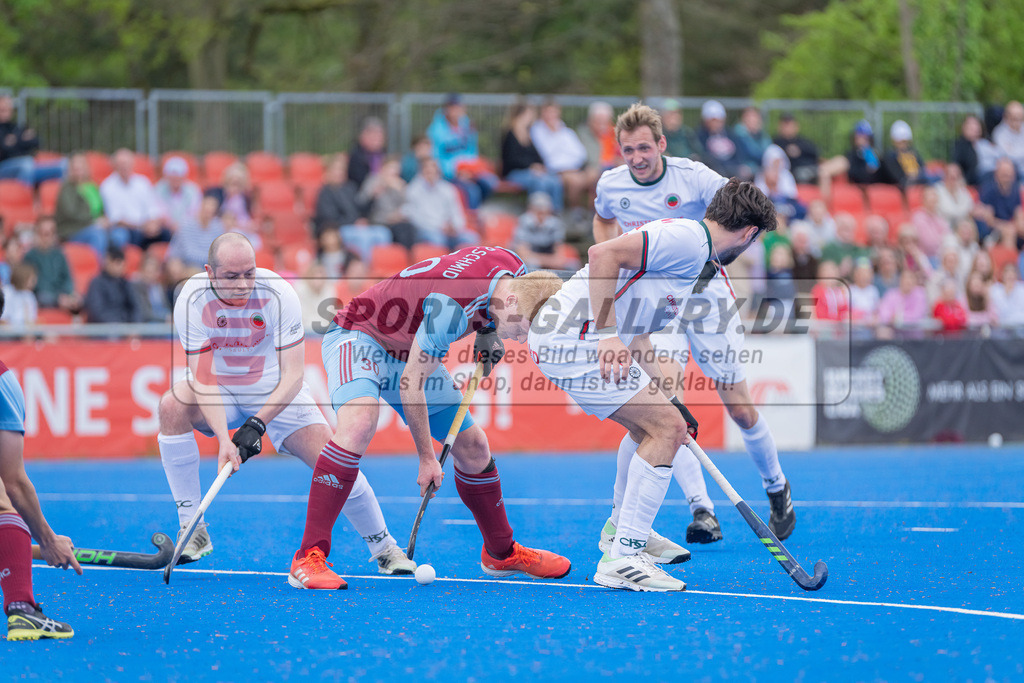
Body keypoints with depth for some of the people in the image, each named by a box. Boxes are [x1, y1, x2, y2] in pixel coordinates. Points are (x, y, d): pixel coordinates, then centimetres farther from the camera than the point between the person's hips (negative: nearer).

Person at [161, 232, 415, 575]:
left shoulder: (278, 294, -25)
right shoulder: (192, 300, -24)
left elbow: (292, 376, -24)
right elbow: (203, 377, -26)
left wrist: (257, 424, -36)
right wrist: (222, 438, -39)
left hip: (276, 391, 0)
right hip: (218, 393, 0)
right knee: (172, 406, -31)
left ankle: (383, 548, 8)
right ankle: (193, 531, -22)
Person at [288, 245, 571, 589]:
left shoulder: (514, 268, -13)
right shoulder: (451, 306, -38)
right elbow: (411, 382, -29)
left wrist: (487, 335, -5)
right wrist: (427, 458, -22)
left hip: (409, 350, 9)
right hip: (358, 337, -9)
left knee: (473, 447, 8)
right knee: (359, 420, -37)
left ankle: (501, 552, 32)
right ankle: (308, 558, -36)